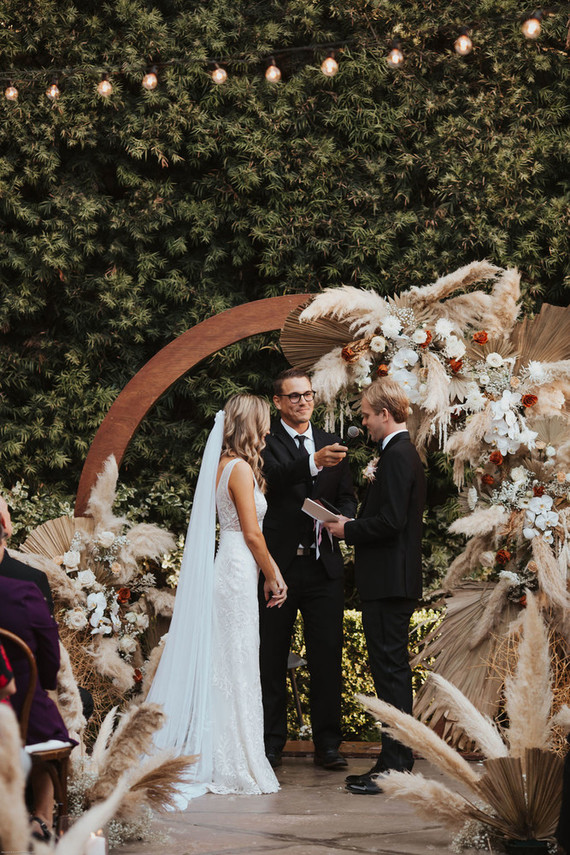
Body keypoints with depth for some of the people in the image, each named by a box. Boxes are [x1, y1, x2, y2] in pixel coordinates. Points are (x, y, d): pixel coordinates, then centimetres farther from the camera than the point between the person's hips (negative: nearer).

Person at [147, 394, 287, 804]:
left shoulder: (224, 465, 15)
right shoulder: (240, 468, -13)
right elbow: (252, 534, -13)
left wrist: (272, 570, 16)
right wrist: (271, 578, -2)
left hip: (225, 570, 9)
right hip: (238, 572, -9)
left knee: (219, 666, 11)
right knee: (235, 666, -4)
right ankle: (234, 765, 0)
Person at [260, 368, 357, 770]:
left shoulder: (332, 444, 13)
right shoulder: (265, 441, -2)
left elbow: (347, 497, 15)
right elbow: (273, 476, -22)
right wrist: (314, 462, -40)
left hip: (324, 566, 4)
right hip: (279, 565, -3)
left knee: (328, 655, 4)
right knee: (272, 658, 4)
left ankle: (328, 744, 11)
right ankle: (271, 742, 13)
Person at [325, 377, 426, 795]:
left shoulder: (397, 456, -16)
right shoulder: (406, 452, 17)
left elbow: (390, 522, -22)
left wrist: (348, 530, -10)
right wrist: (354, 523, 13)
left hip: (389, 584, -11)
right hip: (394, 580, 11)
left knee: (390, 669, -7)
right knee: (391, 670, 13)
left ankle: (394, 768, -4)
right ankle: (395, 763, 18)